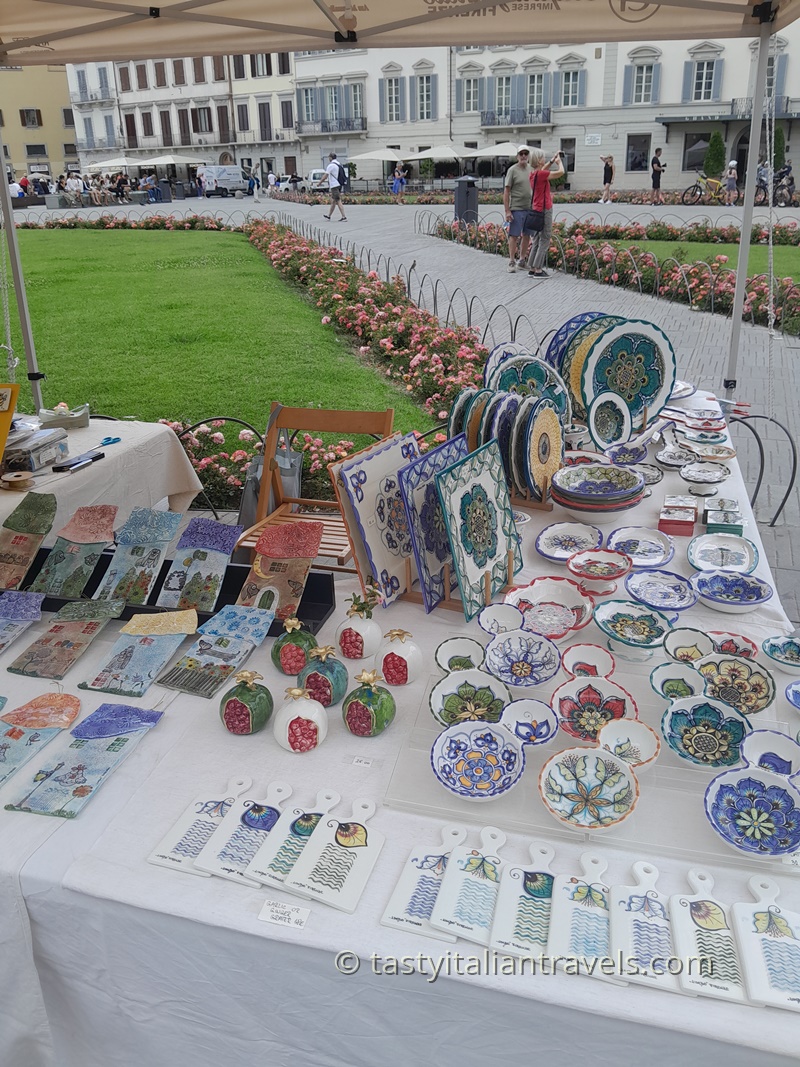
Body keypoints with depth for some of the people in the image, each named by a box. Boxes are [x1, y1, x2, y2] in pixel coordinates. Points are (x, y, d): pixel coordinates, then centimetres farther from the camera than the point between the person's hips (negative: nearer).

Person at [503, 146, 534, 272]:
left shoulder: (532, 169, 10)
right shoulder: (512, 170, -5)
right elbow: (506, 191, -7)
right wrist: (507, 211, -13)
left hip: (530, 208, 5)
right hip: (516, 208, -5)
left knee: (527, 235, 9)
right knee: (514, 235, -2)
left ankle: (523, 260, 20)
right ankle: (512, 262, 4)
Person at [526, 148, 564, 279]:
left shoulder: (534, 173, 7)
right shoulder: (541, 174, -18)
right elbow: (561, 172, -14)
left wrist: (552, 161, 22)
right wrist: (559, 161, 4)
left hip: (536, 209, 9)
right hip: (544, 210, -9)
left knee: (536, 241, 13)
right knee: (544, 241, -3)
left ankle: (532, 268, 14)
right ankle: (538, 270, -4)